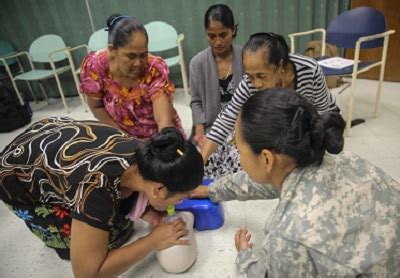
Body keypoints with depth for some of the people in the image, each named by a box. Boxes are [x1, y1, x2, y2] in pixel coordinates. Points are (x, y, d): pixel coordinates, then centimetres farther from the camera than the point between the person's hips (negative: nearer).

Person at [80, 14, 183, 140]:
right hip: (125, 137, 2)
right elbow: (97, 107, -6)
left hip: (159, 136, -2)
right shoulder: (94, 66, -21)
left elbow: (165, 121, -34)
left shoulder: (155, 69, -26)